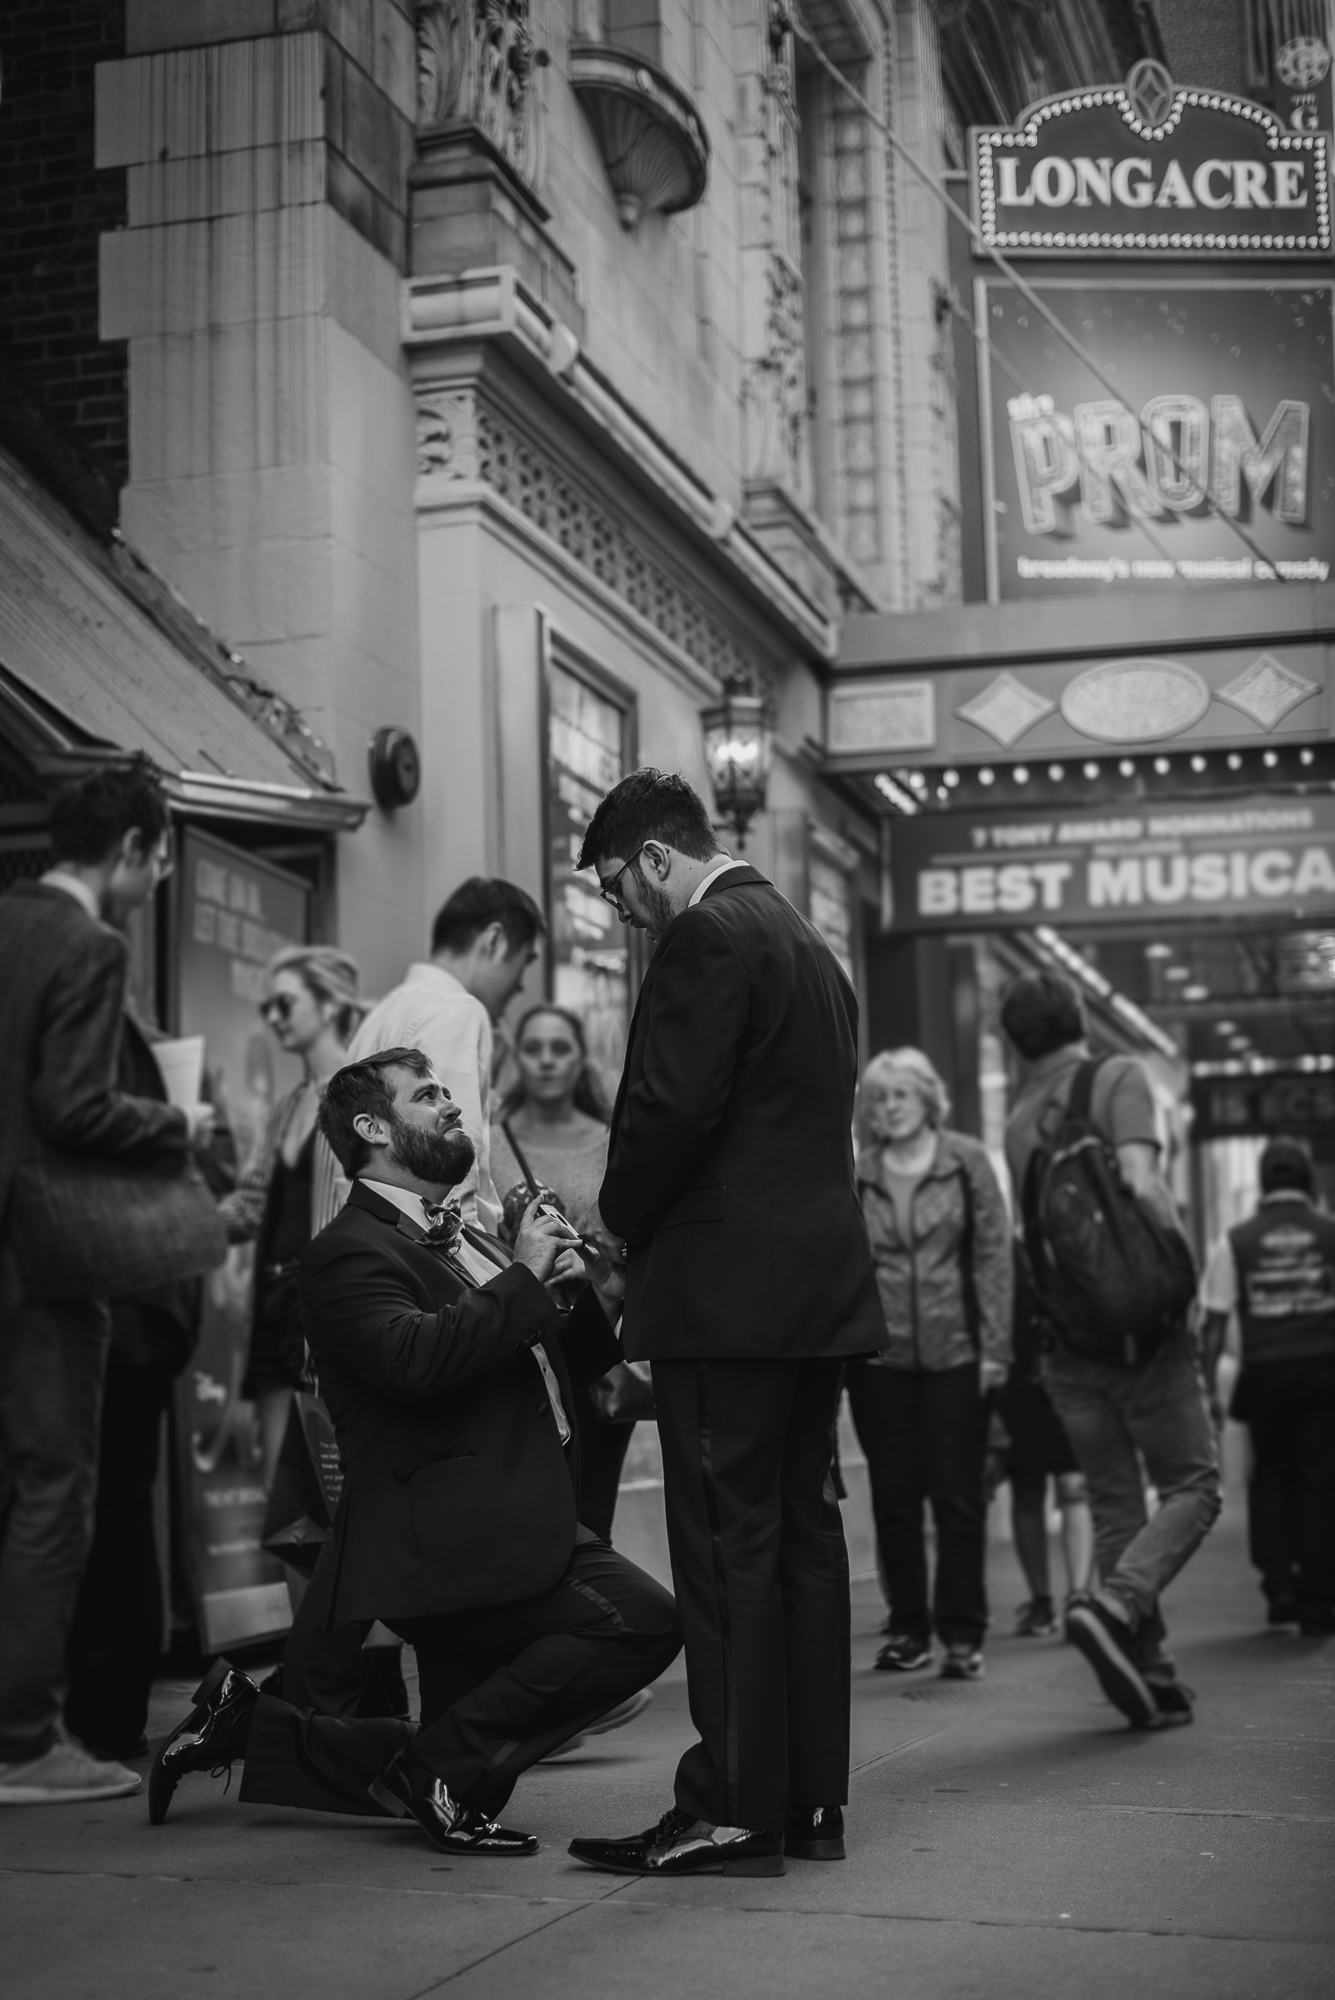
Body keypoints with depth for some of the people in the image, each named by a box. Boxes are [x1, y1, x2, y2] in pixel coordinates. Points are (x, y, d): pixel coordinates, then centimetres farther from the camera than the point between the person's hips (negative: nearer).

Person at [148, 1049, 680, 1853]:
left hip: (508, 1530, 10)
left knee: (452, 1755, 14)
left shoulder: (464, 1239, 20)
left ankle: (251, 1728, 24)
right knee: (642, 1620, -24)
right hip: (453, 1545, -10)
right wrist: (523, 1275, -21)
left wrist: (599, 1304, 4)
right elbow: (416, 1358, -30)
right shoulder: (352, 1252, -11)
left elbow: (537, 1370, 22)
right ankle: (445, 1767, -12)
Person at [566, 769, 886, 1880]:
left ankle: (734, 1810, -2)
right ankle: (812, 1798, 17)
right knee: (806, 1534, 11)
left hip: (729, 1288, -9)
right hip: (821, 1281, 10)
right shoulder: (807, 940, 19)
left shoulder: (707, 938, -10)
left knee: (729, 1547, -6)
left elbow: (671, 1108, -18)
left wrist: (618, 1222, -1)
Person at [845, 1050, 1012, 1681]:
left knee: (958, 1496, 0)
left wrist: (994, 1346, -7)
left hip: (954, 1353, -2)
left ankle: (962, 1634, 7)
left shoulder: (966, 1161, 0)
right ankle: (908, 1628, 18)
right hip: (879, 1356, 2)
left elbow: (993, 1254, -2)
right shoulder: (855, 1176, 5)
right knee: (893, 1497, 8)